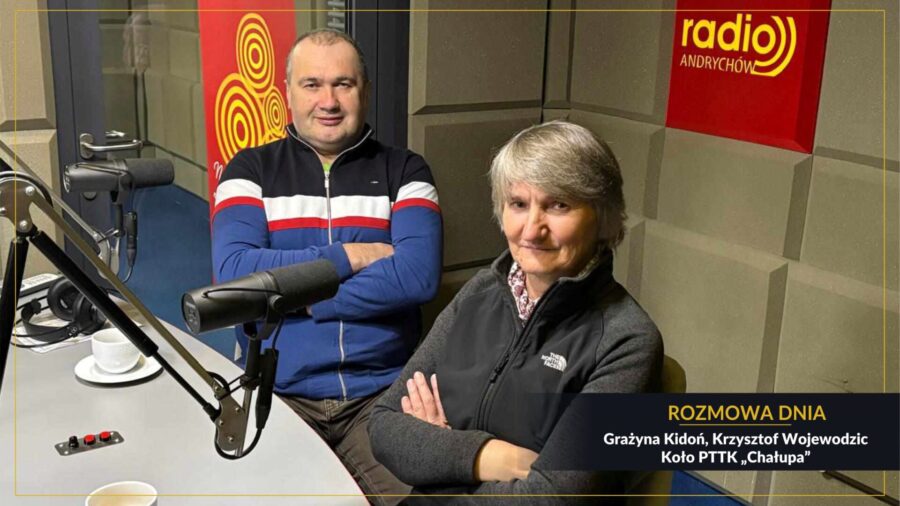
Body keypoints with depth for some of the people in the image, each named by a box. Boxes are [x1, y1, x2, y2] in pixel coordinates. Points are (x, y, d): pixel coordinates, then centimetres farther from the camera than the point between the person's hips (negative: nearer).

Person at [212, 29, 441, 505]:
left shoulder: (404, 171, 6)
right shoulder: (250, 170, 6)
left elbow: (418, 276, -11)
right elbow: (233, 272, -10)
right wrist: (350, 256, -11)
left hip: (379, 393, 0)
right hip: (277, 391, 0)